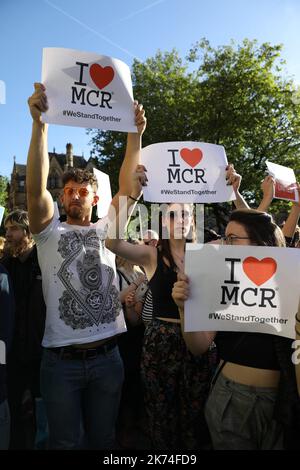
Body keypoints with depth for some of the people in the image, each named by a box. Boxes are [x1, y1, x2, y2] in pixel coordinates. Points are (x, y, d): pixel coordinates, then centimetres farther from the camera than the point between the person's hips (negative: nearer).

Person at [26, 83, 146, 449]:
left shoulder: (106, 231, 5)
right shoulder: (50, 233, -1)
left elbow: (127, 187, -6)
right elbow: (36, 188, -16)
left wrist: (135, 134, -15)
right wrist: (40, 123, -24)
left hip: (107, 357, 2)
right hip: (62, 360, -2)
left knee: (103, 440, 19)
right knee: (66, 442, 14)